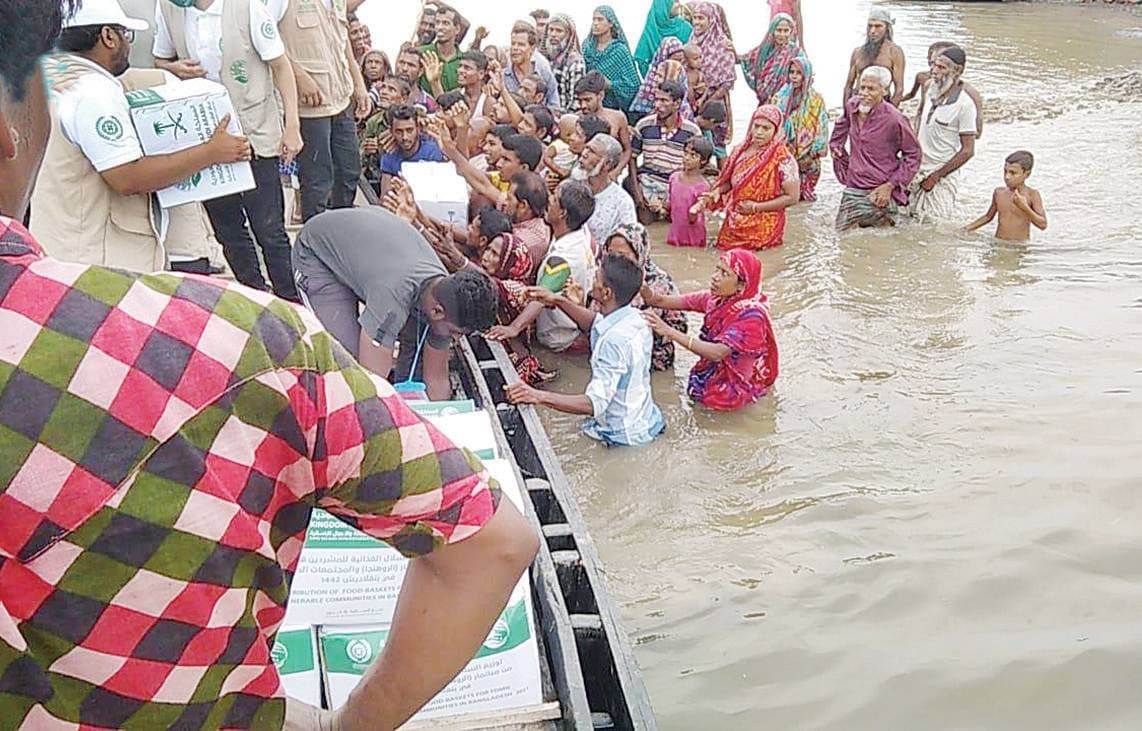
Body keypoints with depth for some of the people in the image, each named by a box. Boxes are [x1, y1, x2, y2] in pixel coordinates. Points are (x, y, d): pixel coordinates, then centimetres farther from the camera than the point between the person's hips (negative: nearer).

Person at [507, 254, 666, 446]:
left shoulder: (614, 341, -32)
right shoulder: (633, 318, -3)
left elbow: (594, 404, -36)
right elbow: (596, 323, 20)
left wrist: (539, 397, -41)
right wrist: (559, 302, 12)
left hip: (624, 436, -9)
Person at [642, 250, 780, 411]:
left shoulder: (751, 315, -28)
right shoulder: (717, 298, -8)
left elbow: (717, 353, -40)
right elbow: (663, 301, -10)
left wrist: (670, 332, -46)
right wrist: (648, 294, -32)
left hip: (738, 386, -7)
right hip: (716, 371, 7)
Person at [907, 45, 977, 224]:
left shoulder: (965, 104, -17)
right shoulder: (932, 89, 4)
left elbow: (968, 151, -16)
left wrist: (936, 176, -15)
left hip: (942, 176, -7)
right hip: (918, 171, 7)